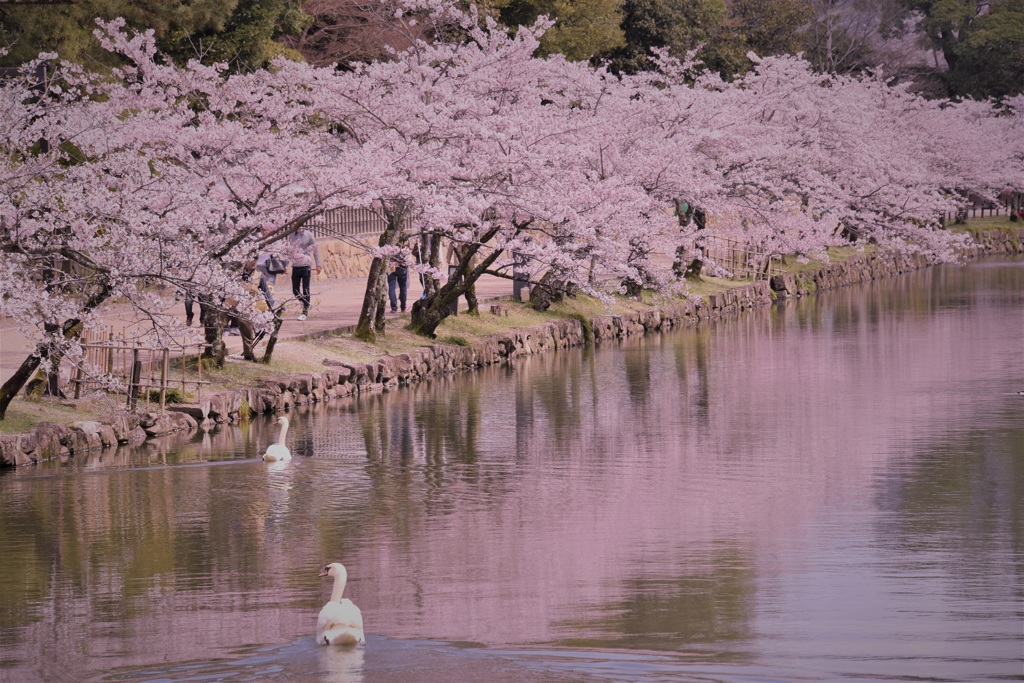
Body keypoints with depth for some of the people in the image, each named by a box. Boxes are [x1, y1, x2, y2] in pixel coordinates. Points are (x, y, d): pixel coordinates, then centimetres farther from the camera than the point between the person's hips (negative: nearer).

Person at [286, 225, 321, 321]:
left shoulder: (308, 235, -3)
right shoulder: (291, 236, 7)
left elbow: (315, 250, 1)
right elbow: (289, 251, 13)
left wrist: (318, 265, -3)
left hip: (306, 266, -4)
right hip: (295, 266, 4)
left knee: (305, 290, -4)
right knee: (295, 290, 6)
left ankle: (305, 311, 3)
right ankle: (305, 306, 27)